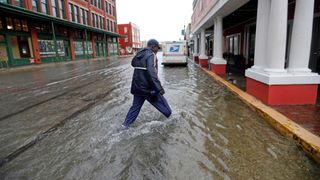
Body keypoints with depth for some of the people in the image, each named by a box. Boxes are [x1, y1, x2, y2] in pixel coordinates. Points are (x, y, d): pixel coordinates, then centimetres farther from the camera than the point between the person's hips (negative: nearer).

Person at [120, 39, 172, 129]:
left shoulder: (139, 54, 11)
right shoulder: (151, 55, -14)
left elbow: (133, 63, 31)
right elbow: (151, 73, -26)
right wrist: (159, 88, -28)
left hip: (137, 86, 7)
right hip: (148, 88, -7)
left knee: (135, 106, 18)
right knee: (162, 104, 9)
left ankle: (125, 124, 19)